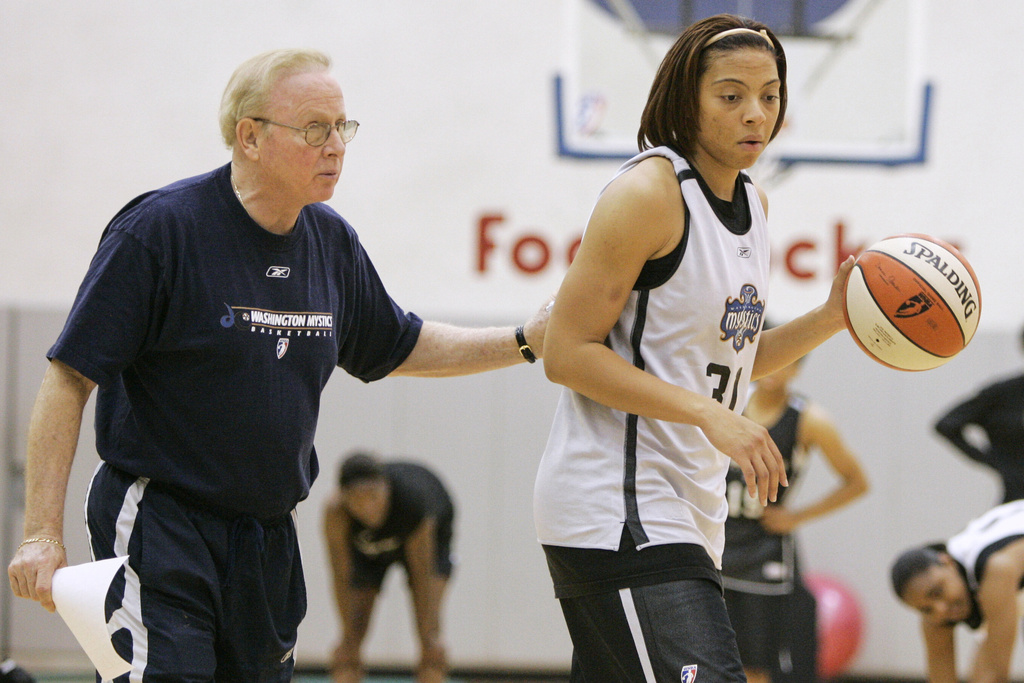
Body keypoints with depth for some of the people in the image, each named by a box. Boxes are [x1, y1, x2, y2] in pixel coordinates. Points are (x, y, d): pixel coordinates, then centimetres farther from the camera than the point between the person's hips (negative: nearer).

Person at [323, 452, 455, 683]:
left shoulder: (414, 501, -43)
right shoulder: (334, 511, -41)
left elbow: (422, 573, -30)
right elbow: (342, 577, -28)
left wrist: (430, 636, -23)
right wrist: (348, 636, -22)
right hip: (366, 547, 1)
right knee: (350, 643, -8)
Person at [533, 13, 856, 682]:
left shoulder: (750, 202, 15)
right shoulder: (649, 193, -12)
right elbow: (567, 352, -16)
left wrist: (830, 319, 8)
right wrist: (709, 415, -21)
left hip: (686, 513, 9)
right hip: (615, 512, -9)